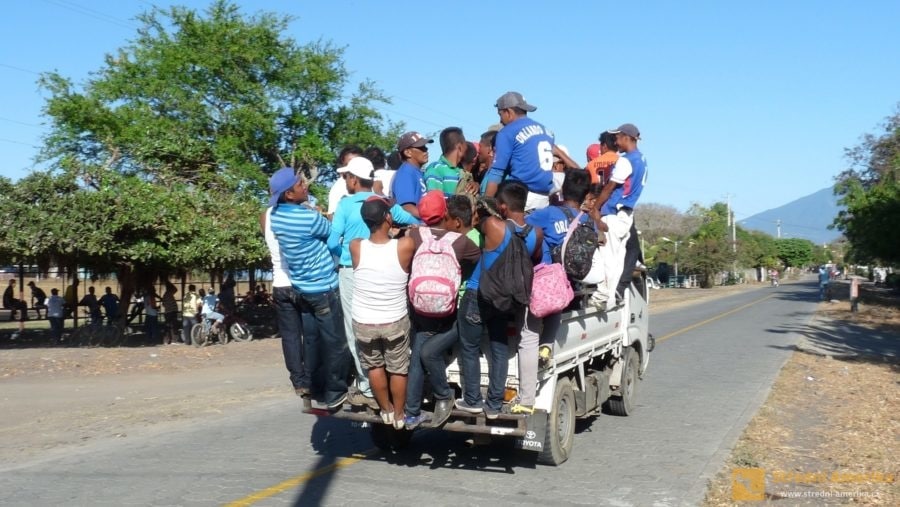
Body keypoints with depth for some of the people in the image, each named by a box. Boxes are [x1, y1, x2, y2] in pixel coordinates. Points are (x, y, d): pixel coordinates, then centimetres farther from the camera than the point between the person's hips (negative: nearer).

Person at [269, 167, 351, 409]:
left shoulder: (276, 215, -2)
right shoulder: (309, 218, -24)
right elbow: (334, 233, -7)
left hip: (302, 286, 8)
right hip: (324, 287, -8)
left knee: (312, 340, 17)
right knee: (335, 342, 5)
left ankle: (313, 389, 26)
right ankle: (334, 393, 12)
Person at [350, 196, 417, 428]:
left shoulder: (355, 247, -18)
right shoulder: (405, 246, -22)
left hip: (363, 323, 1)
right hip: (395, 322, -1)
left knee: (374, 367, 23)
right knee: (398, 369, 19)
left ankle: (386, 410, 39)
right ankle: (399, 415, 34)